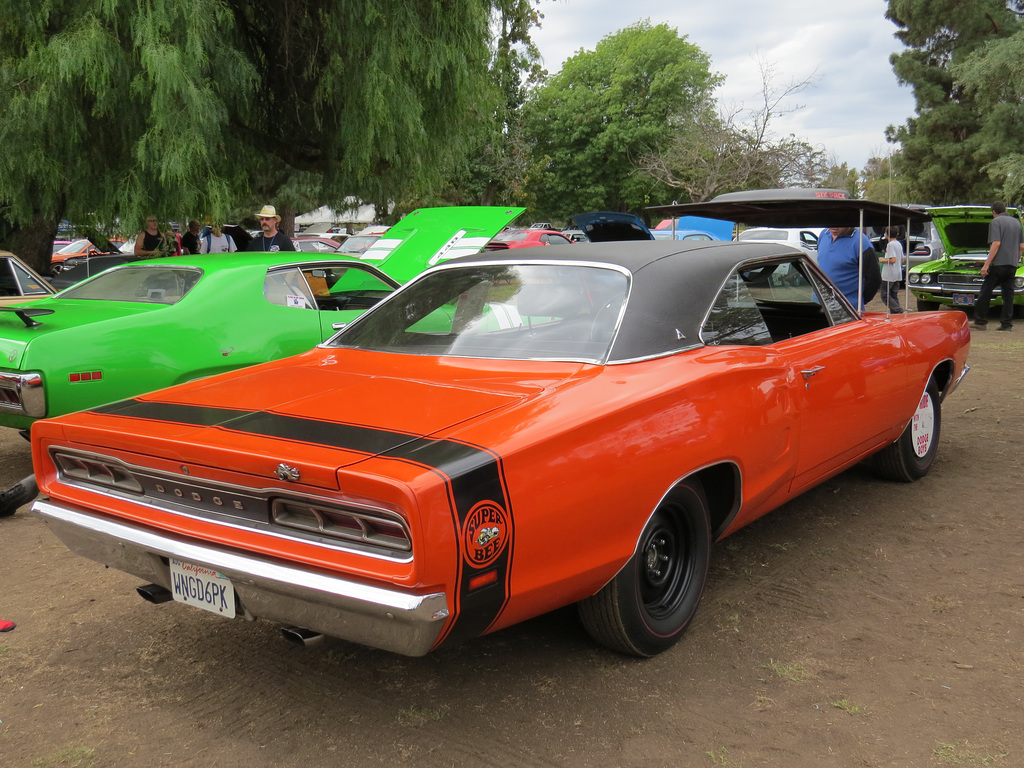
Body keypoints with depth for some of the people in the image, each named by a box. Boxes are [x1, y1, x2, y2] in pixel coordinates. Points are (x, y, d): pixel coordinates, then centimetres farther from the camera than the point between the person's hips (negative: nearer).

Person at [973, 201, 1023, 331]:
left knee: (985, 292, 1)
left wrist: (986, 264, -18)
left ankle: (980, 321, 2)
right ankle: (1006, 324, 7)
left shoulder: (995, 222, -6)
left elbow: (996, 244, -17)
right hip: (1012, 264, 7)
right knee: (1008, 294, 8)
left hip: (999, 262, -7)